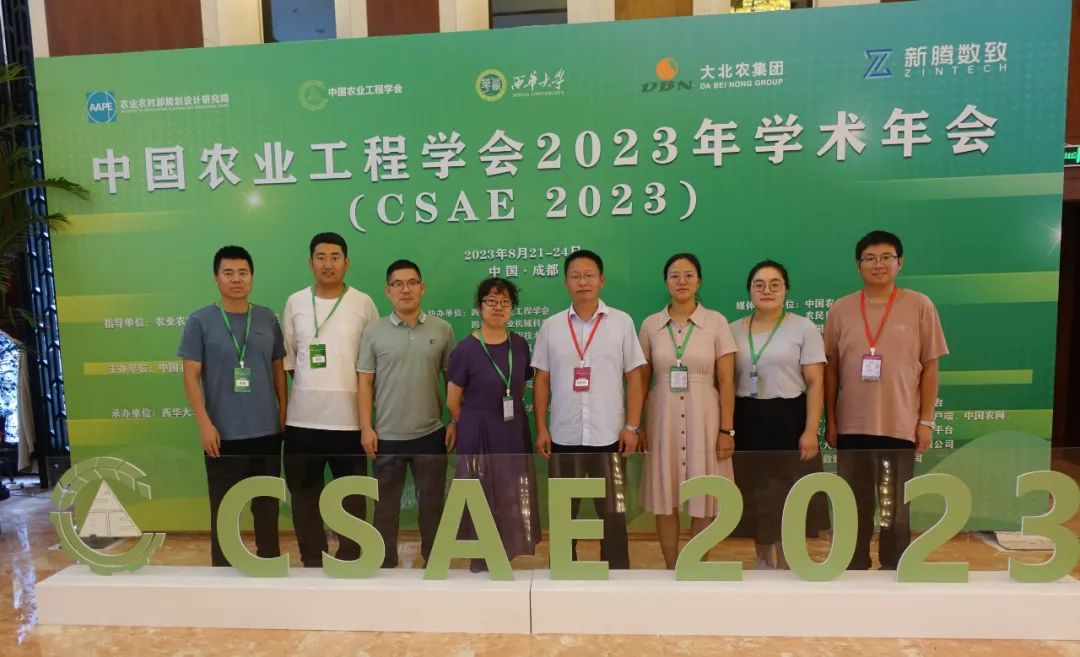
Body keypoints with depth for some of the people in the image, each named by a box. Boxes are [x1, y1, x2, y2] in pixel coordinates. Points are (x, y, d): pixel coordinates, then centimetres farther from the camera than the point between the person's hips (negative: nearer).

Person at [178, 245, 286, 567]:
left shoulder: (268, 318, 5)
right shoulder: (200, 321, -3)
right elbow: (191, 376, -5)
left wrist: (284, 414, 6)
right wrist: (204, 423, -12)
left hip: (267, 431, 3)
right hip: (223, 434, -3)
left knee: (267, 505, 15)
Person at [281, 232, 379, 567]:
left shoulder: (363, 303, -1)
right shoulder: (295, 302, 4)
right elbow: (287, 357, 10)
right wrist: (310, 386, 6)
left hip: (349, 419, -2)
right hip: (302, 419, 2)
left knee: (352, 496, 8)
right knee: (305, 495, 12)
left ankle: (349, 560, 25)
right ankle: (312, 560, 28)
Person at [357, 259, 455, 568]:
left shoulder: (442, 330, 1)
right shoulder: (374, 332, 0)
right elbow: (365, 382, 0)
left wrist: (456, 421, 0)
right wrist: (366, 427, -6)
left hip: (431, 433, 1)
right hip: (387, 436, 0)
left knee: (432, 501, 11)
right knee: (386, 503, 12)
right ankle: (385, 563, 28)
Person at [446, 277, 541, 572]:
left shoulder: (520, 345, 2)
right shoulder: (465, 349, -11)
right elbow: (453, 402, -3)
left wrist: (504, 422, 9)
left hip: (515, 434, 4)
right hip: (478, 437, -4)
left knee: (514, 504, 10)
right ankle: (483, 564, 25)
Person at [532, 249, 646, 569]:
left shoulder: (622, 322, 1)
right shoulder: (550, 326, 4)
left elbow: (634, 378, 1)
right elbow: (542, 380, 6)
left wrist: (632, 426, -5)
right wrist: (541, 428, 1)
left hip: (609, 436, -1)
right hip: (563, 436, 2)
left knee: (612, 512, 9)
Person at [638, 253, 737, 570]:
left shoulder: (716, 322, 0)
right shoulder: (650, 325, 4)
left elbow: (726, 381, -1)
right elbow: (641, 381, 7)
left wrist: (726, 430, -5)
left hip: (703, 417, -1)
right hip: (662, 417, 1)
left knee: (703, 499, 5)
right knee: (665, 497, 6)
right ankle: (671, 570, 22)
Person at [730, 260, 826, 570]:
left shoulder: (804, 328, -2)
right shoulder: (734, 329, 6)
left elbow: (815, 383, -5)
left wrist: (810, 431, -12)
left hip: (787, 419, -3)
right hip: (747, 421, 3)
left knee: (788, 498, 1)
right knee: (755, 497, 13)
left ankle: (786, 569, 18)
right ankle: (764, 561, 32)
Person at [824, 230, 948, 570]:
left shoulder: (920, 306, -2)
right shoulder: (840, 309, 1)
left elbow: (930, 367, 0)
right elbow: (830, 368, 4)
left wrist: (926, 421, -2)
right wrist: (829, 420, 3)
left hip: (901, 425, -1)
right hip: (852, 425, 1)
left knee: (896, 508, 13)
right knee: (854, 506, 13)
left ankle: (893, 573, 30)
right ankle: (854, 571, 29)